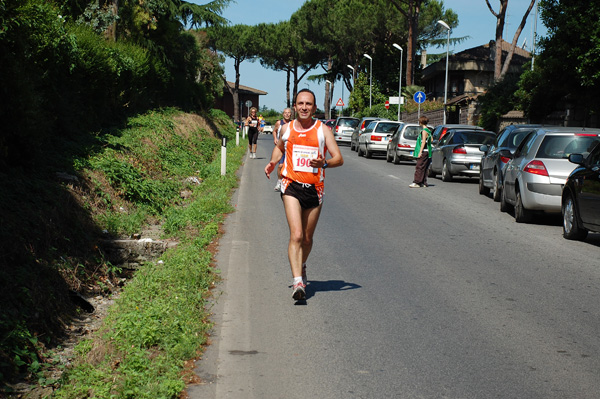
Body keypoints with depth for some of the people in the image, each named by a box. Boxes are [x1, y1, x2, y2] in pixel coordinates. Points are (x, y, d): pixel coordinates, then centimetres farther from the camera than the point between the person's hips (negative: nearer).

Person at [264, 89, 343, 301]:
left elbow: (339, 159, -4)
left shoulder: (323, 130, 0)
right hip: (292, 187, 0)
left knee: (307, 238, 14)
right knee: (296, 235, -17)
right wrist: (273, 162, 9)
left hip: (314, 188, 1)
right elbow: (280, 147, 29)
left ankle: (301, 266, 43)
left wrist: (324, 163, -25)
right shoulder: (287, 128, 7)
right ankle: (297, 281, -22)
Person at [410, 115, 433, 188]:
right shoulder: (428, 130, 16)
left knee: (419, 167, -10)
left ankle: (416, 182, -13)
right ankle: (423, 183, 12)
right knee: (423, 168, 11)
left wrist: (420, 152, -20)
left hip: (424, 152, -10)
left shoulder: (424, 131, -13)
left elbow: (423, 142, -18)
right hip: (426, 152, 10)